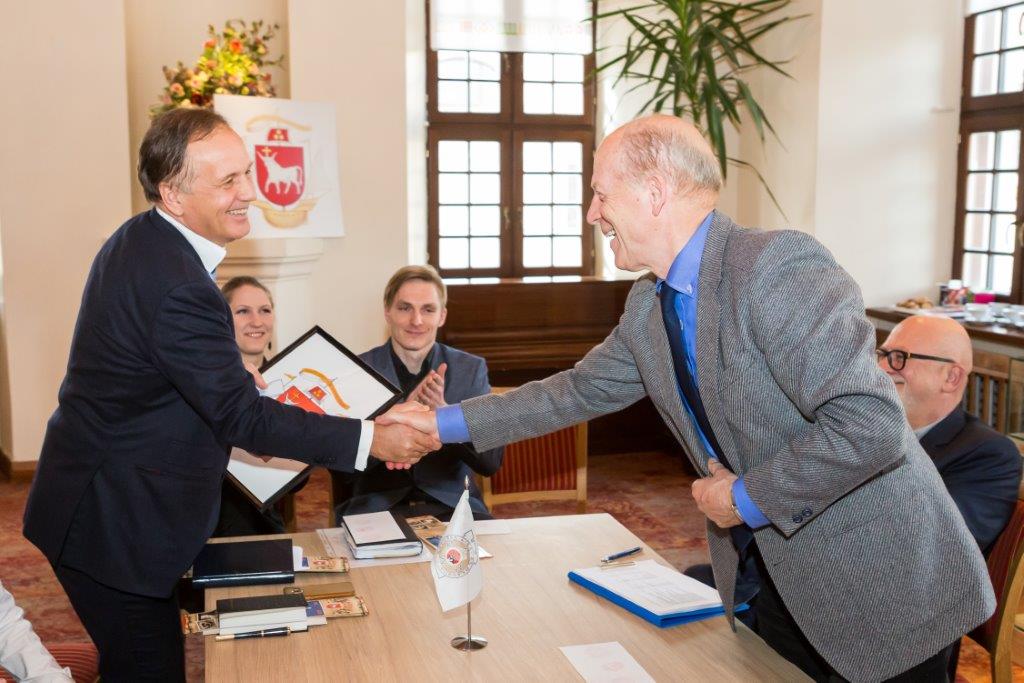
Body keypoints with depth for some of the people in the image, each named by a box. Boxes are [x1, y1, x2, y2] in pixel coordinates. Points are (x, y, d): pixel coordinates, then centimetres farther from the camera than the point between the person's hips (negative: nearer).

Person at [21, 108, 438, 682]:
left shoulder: (139, 241, 4)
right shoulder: (177, 285, -28)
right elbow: (241, 417, -25)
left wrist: (237, 383, 12)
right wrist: (371, 439, -23)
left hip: (101, 509, 10)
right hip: (115, 527, -10)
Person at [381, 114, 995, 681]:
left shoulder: (778, 266, -25)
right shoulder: (647, 306, 2)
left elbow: (870, 426, -31)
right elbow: (579, 391, 14)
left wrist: (745, 500, -20)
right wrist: (447, 423, 12)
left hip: (886, 586, -7)